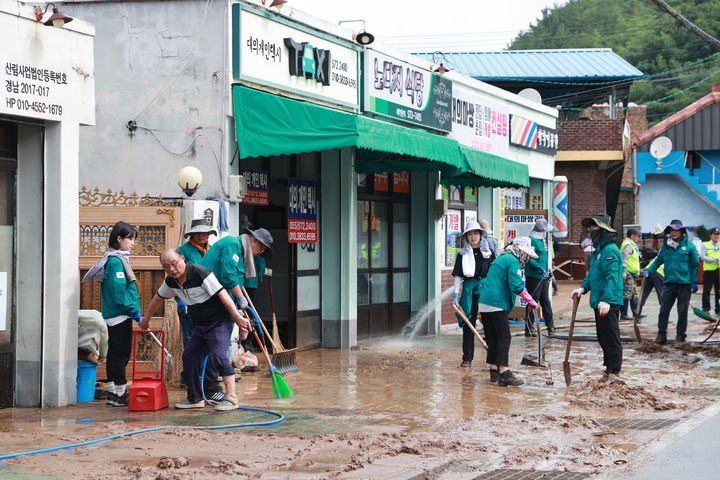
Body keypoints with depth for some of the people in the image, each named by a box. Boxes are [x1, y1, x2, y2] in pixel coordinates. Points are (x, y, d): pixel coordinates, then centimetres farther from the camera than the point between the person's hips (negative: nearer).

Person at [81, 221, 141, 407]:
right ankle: (120, 393, -3)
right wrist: (133, 310, -17)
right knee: (122, 353, -6)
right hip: (120, 315, -10)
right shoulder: (116, 261, -15)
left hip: (113, 315, 10)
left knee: (114, 353, 13)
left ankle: (112, 392, 19)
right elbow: (118, 290, -22)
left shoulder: (118, 259, 16)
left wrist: (133, 311, 16)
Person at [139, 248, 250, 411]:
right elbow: (158, 298, 21)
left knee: (218, 355, -21)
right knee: (190, 356, 5)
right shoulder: (171, 281, 3)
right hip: (201, 324, 9)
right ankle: (196, 399, 17)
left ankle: (231, 397, -19)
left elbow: (223, 295, -22)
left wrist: (237, 317, -24)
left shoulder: (200, 273, -22)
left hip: (220, 321, -9)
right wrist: (145, 319, 32)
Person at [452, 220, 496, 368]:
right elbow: (458, 276, 6)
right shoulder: (463, 254, 7)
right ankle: (467, 358, 8)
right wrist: (455, 294, -2)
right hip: (469, 290, 1)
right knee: (468, 324, 3)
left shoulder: (488, 251, 5)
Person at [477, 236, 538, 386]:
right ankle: (504, 374, -17)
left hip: (483, 303, 10)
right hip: (497, 304, -10)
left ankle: (494, 370, 16)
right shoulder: (513, 261, -7)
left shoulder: (501, 259, 24)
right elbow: (517, 286, -17)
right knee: (504, 337, -10)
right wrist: (531, 302, -13)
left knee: (492, 338, 13)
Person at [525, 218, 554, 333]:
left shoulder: (541, 240, 16)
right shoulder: (532, 240, -14)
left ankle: (550, 325, 20)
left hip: (543, 276, 9)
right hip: (534, 276, -9)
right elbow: (529, 259, -22)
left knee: (546, 302, 13)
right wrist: (539, 268, -29)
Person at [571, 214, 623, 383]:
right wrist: (583, 288, 7)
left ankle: (614, 370, -1)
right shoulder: (598, 251, 17)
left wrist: (606, 300, -32)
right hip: (599, 302, 11)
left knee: (611, 337, -5)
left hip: (609, 304, -11)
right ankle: (609, 367, 25)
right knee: (602, 337, 16)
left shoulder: (610, 250, -15)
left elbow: (612, 277, -24)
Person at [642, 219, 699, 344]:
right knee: (664, 310, 1)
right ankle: (662, 334, 7)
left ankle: (681, 335, 16)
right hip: (669, 282, 3)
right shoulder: (666, 247, 8)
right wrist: (648, 270, -1)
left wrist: (694, 282, -2)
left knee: (682, 311, 6)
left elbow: (695, 265, 0)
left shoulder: (689, 246, -2)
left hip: (684, 283, -3)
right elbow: (658, 261, 14)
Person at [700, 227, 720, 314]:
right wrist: (713, 260, -19)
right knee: (706, 290, -2)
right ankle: (706, 309, 4)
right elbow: (702, 257, -6)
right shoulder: (705, 245, 5)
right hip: (709, 271, -3)